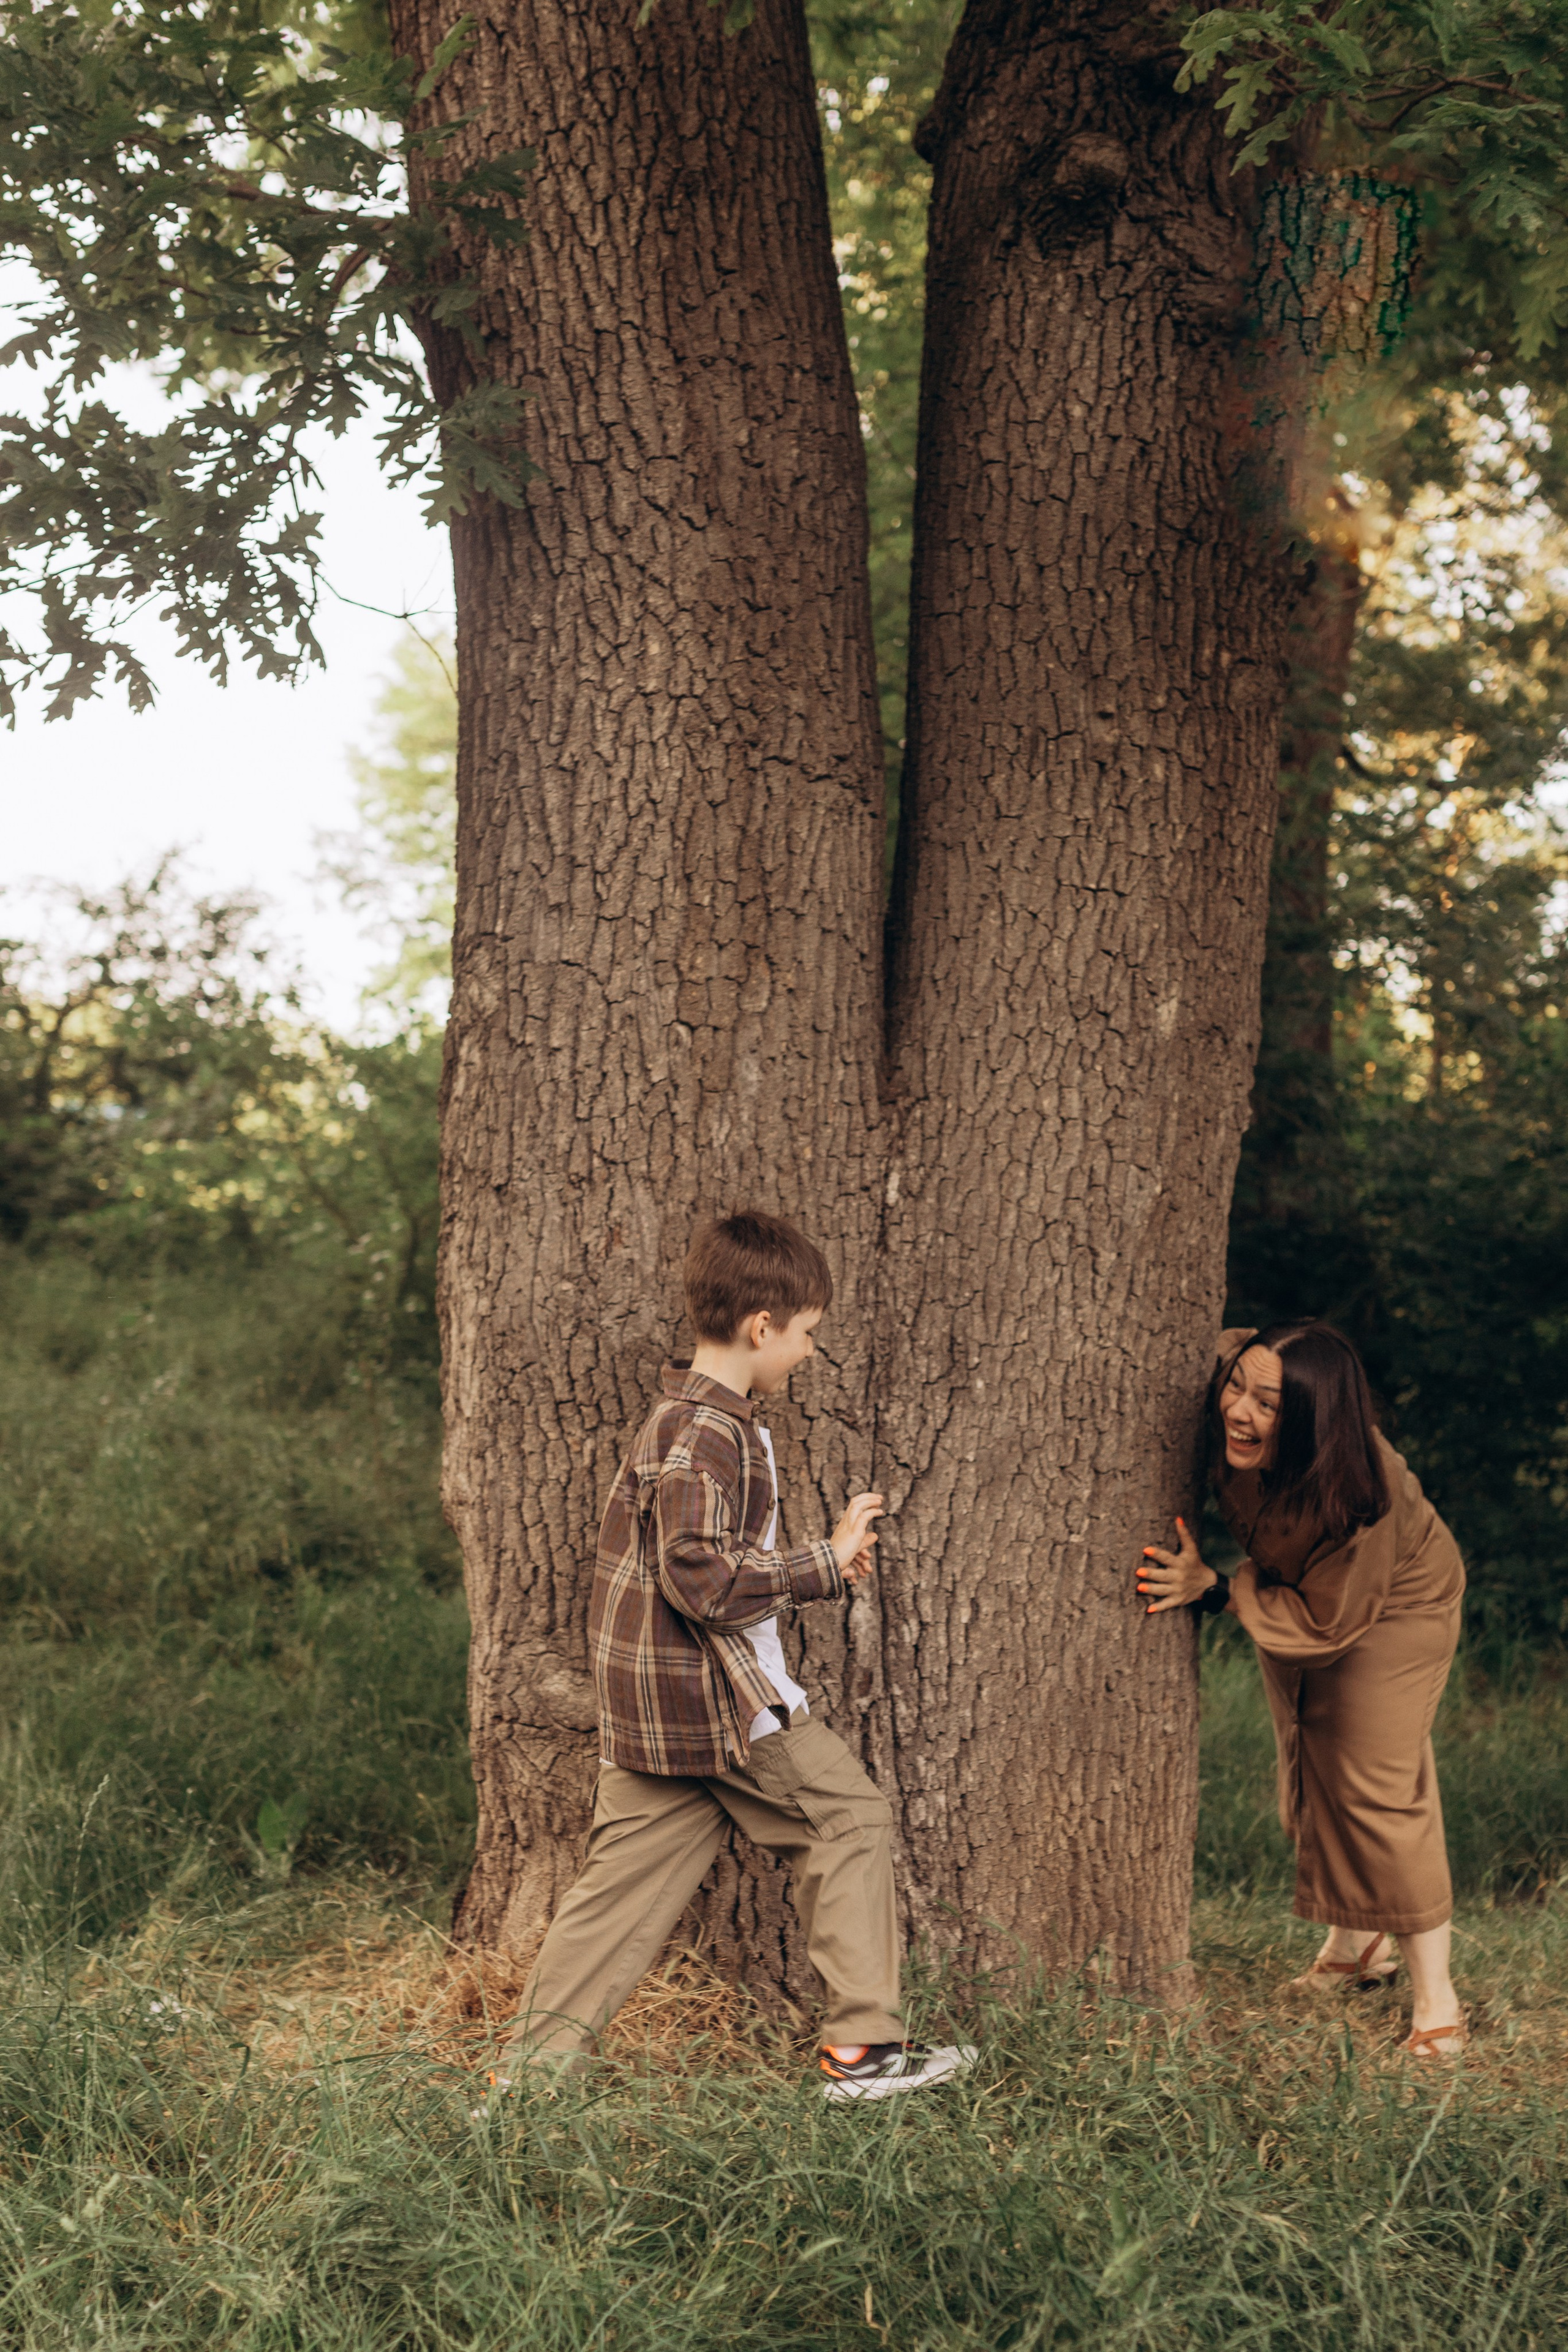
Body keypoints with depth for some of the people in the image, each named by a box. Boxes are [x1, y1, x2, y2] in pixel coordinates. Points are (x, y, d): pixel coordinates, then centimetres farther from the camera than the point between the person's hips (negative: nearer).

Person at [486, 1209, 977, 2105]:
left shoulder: (689, 1418, 16)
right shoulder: (707, 1435, -19)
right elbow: (701, 1576, -25)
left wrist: (821, 1565, 16)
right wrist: (824, 1563, -17)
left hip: (651, 1696, 10)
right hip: (714, 1692, -10)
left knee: (630, 1877, 10)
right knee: (850, 1815, 2)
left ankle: (531, 2067, 11)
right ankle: (863, 2048, 7)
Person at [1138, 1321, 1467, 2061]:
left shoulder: (1363, 1496, -45)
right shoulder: (1222, 1374, -35)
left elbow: (1325, 1624, -32)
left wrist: (1215, 1590, -36)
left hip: (1390, 1607, -6)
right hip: (1291, 1588, 6)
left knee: (1375, 1788, -11)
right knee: (1308, 1777, 18)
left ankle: (1435, 1995, 3)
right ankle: (1355, 1944, 39)